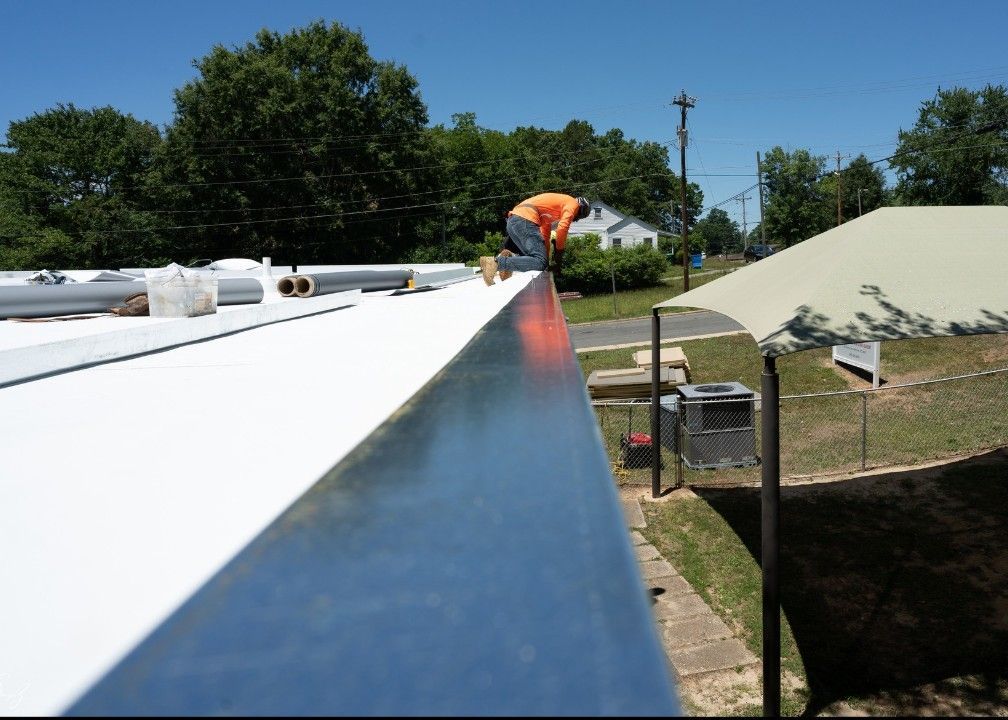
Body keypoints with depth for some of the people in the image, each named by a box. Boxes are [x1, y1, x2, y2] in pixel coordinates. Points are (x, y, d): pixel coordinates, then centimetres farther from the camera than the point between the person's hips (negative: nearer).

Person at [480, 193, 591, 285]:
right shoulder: (572, 203, 10)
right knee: (539, 262, -17)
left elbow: (545, 236, 37)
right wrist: (559, 253, 1)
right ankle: (496, 262, -27)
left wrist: (547, 259, 33)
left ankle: (509, 257, -5)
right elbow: (562, 228, -7)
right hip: (525, 220, -9)